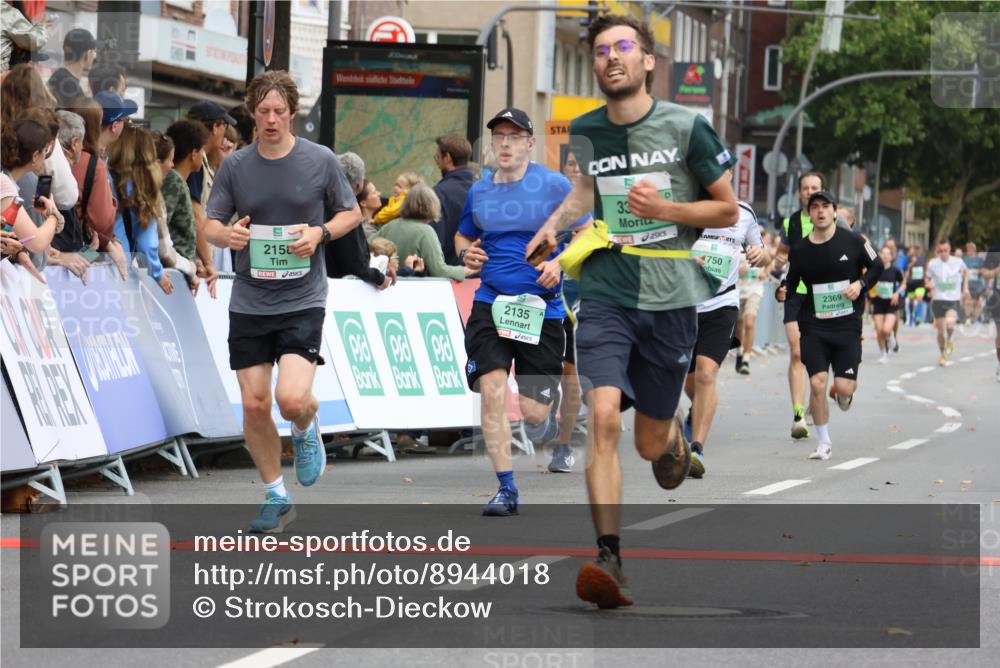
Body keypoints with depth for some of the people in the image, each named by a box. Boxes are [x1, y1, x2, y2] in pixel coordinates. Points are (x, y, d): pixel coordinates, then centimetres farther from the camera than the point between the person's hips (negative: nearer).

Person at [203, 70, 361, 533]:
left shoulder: (320, 160, -3)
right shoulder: (235, 166, 2)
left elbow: (351, 213, 8)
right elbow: (211, 225, 8)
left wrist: (320, 233, -11)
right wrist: (227, 233, -16)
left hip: (302, 302, -3)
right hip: (248, 302, 3)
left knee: (292, 398, -19)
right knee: (254, 405, 3)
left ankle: (306, 430, 18)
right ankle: (276, 498, 21)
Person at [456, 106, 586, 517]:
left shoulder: (554, 186, -2)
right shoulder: (478, 192, 10)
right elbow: (462, 236, 26)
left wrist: (561, 262, -16)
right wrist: (467, 253, 3)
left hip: (541, 309, -2)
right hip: (491, 303, 2)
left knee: (533, 410, -1)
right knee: (492, 390, -17)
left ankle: (546, 423, 41)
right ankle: (506, 490, -9)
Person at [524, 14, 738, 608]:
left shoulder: (687, 127, -5)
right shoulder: (585, 132, 5)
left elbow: (728, 210, 2)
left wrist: (666, 209, -13)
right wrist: (557, 221, 14)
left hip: (671, 298, -1)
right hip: (606, 295, 1)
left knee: (651, 444, 8)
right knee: (603, 415, -20)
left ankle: (675, 435, 48)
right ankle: (609, 560, -23)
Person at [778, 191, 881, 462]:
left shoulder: (852, 242, -3)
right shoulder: (800, 250, 1)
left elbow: (876, 266, 10)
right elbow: (791, 281, 11)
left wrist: (861, 283, -8)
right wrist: (782, 292, -11)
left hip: (848, 325, -1)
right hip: (813, 327, 1)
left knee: (845, 387, -8)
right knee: (817, 383, -10)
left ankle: (842, 393, 33)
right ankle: (824, 443, 7)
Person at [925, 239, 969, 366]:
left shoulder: (957, 262, -4)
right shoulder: (932, 263, -4)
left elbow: (965, 271, 18)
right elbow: (927, 278, 9)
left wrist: (965, 287, 12)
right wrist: (929, 284, -14)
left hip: (954, 300, -1)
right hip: (938, 300, 1)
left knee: (950, 324, -27)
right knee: (940, 330, 4)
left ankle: (949, 340, 8)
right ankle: (943, 355, 28)